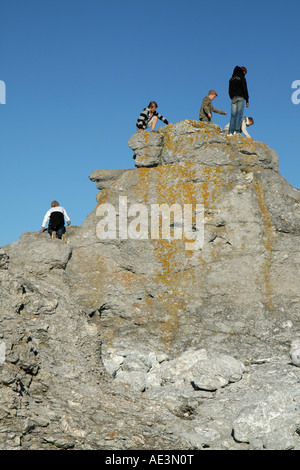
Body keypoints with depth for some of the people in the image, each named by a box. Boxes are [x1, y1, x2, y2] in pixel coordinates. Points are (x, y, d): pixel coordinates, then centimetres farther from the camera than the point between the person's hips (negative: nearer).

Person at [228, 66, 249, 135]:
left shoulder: (232, 79, 16)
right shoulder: (242, 78, -3)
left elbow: (229, 90, 18)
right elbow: (245, 90, -7)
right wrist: (247, 100, -4)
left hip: (233, 98, 5)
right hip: (240, 98, -5)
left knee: (233, 115, 3)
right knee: (239, 114, -7)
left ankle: (231, 131, -7)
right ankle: (236, 130, -18)